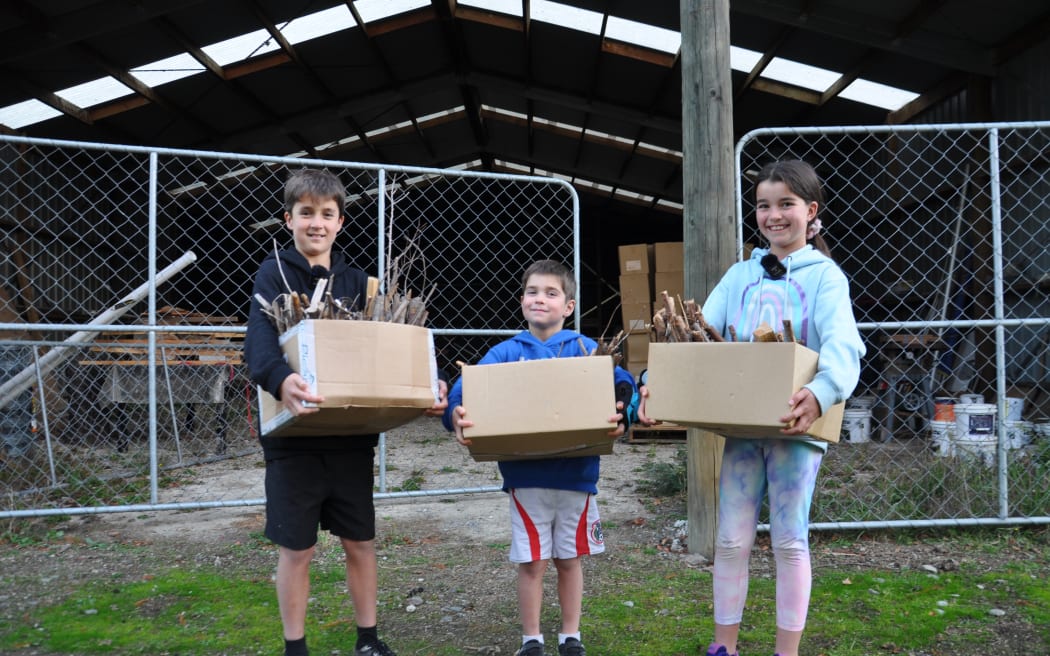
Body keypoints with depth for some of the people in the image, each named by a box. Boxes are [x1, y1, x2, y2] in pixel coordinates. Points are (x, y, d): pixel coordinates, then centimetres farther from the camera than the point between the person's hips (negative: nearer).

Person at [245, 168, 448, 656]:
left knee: (360, 542, 12)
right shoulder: (274, 273, -3)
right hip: (294, 436, -3)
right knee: (296, 548, 5)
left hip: (352, 435, 4)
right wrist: (280, 379, -42)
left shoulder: (356, 280, 10)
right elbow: (258, 340, -20)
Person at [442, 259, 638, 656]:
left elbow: (622, 384, -11)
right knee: (531, 563, 8)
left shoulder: (586, 349, 1)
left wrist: (622, 412, -33)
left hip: (576, 472, 0)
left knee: (569, 560, 14)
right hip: (524, 474, 0)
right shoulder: (506, 352, 2)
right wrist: (457, 413, -33)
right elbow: (468, 386, -11)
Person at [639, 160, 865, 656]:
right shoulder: (739, 275, 10)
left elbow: (842, 342, -20)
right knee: (730, 540, 8)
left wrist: (820, 393, -41)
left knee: (789, 541, 5)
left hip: (796, 424, -3)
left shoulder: (824, 275, -2)